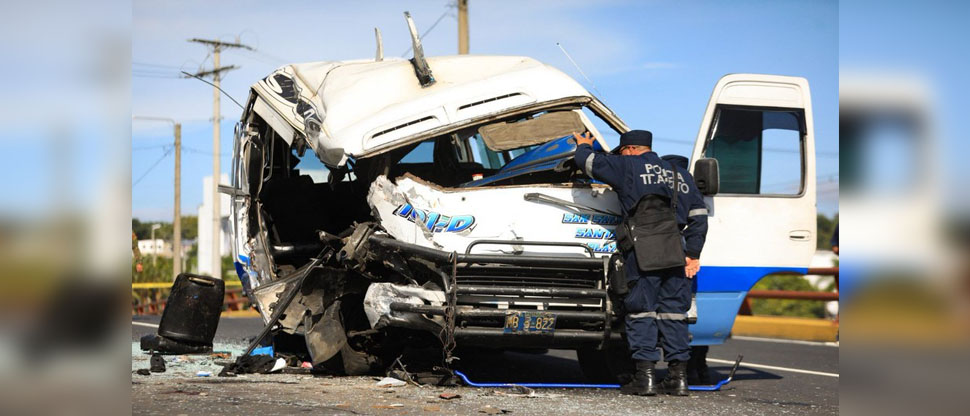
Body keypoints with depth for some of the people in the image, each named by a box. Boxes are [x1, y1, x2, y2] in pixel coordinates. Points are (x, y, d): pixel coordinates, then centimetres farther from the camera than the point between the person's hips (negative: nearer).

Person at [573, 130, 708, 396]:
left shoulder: (628, 166, 7)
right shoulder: (679, 175, 23)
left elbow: (587, 162, 10)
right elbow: (699, 215, 17)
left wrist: (583, 146, 32)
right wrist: (693, 253, 14)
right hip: (676, 252, 5)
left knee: (641, 310, -1)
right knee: (674, 311, 8)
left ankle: (645, 376, -5)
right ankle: (678, 377, 7)